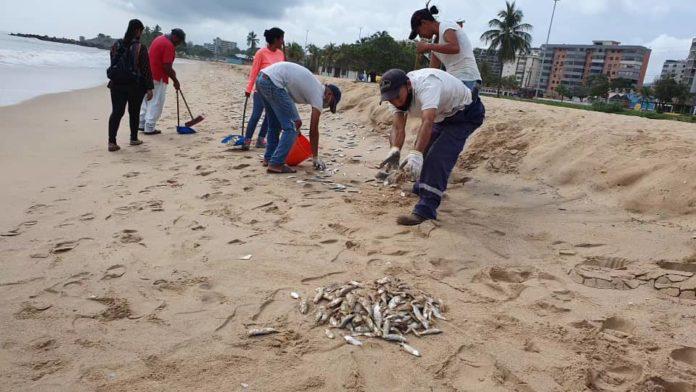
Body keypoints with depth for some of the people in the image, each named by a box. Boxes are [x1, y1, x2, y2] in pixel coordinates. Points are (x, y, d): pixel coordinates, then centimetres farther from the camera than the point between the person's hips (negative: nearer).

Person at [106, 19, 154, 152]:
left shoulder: (116, 45, 6)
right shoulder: (140, 47, -11)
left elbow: (113, 64, 13)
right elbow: (146, 69, -12)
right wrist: (149, 88, -9)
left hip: (117, 84, 4)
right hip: (136, 86, -4)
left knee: (116, 112, 1)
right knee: (134, 112, 12)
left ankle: (111, 141, -6)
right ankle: (134, 139, 24)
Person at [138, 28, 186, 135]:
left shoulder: (159, 39, 14)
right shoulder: (168, 45, -17)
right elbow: (167, 67, -20)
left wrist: (171, 71, 16)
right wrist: (175, 81, -12)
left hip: (149, 75, 10)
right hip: (158, 78, -10)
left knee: (147, 100, 17)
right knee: (156, 103, -2)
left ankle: (142, 124, 24)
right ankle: (149, 128, 2)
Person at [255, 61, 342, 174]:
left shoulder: (313, 85, 22)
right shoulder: (318, 94, -1)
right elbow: (313, 129, 1)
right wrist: (315, 158, 9)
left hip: (261, 78, 10)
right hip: (273, 82, -10)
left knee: (275, 124, 23)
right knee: (291, 128, -3)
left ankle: (268, 158, 31)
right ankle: (276, 164, -3)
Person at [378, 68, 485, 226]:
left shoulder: (427, 85, -38)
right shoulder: (397, 93, -13)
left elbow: (427, 122, -50)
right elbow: (398, 127, -21)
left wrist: (415, 154, -61)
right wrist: (395, 150, -40)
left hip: (466, 113, -8)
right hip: (443, 115, 8)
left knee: (439, 156, -23)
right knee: (423, 147, 14)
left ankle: (425, 210, -25)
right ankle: (422, 189, 37)